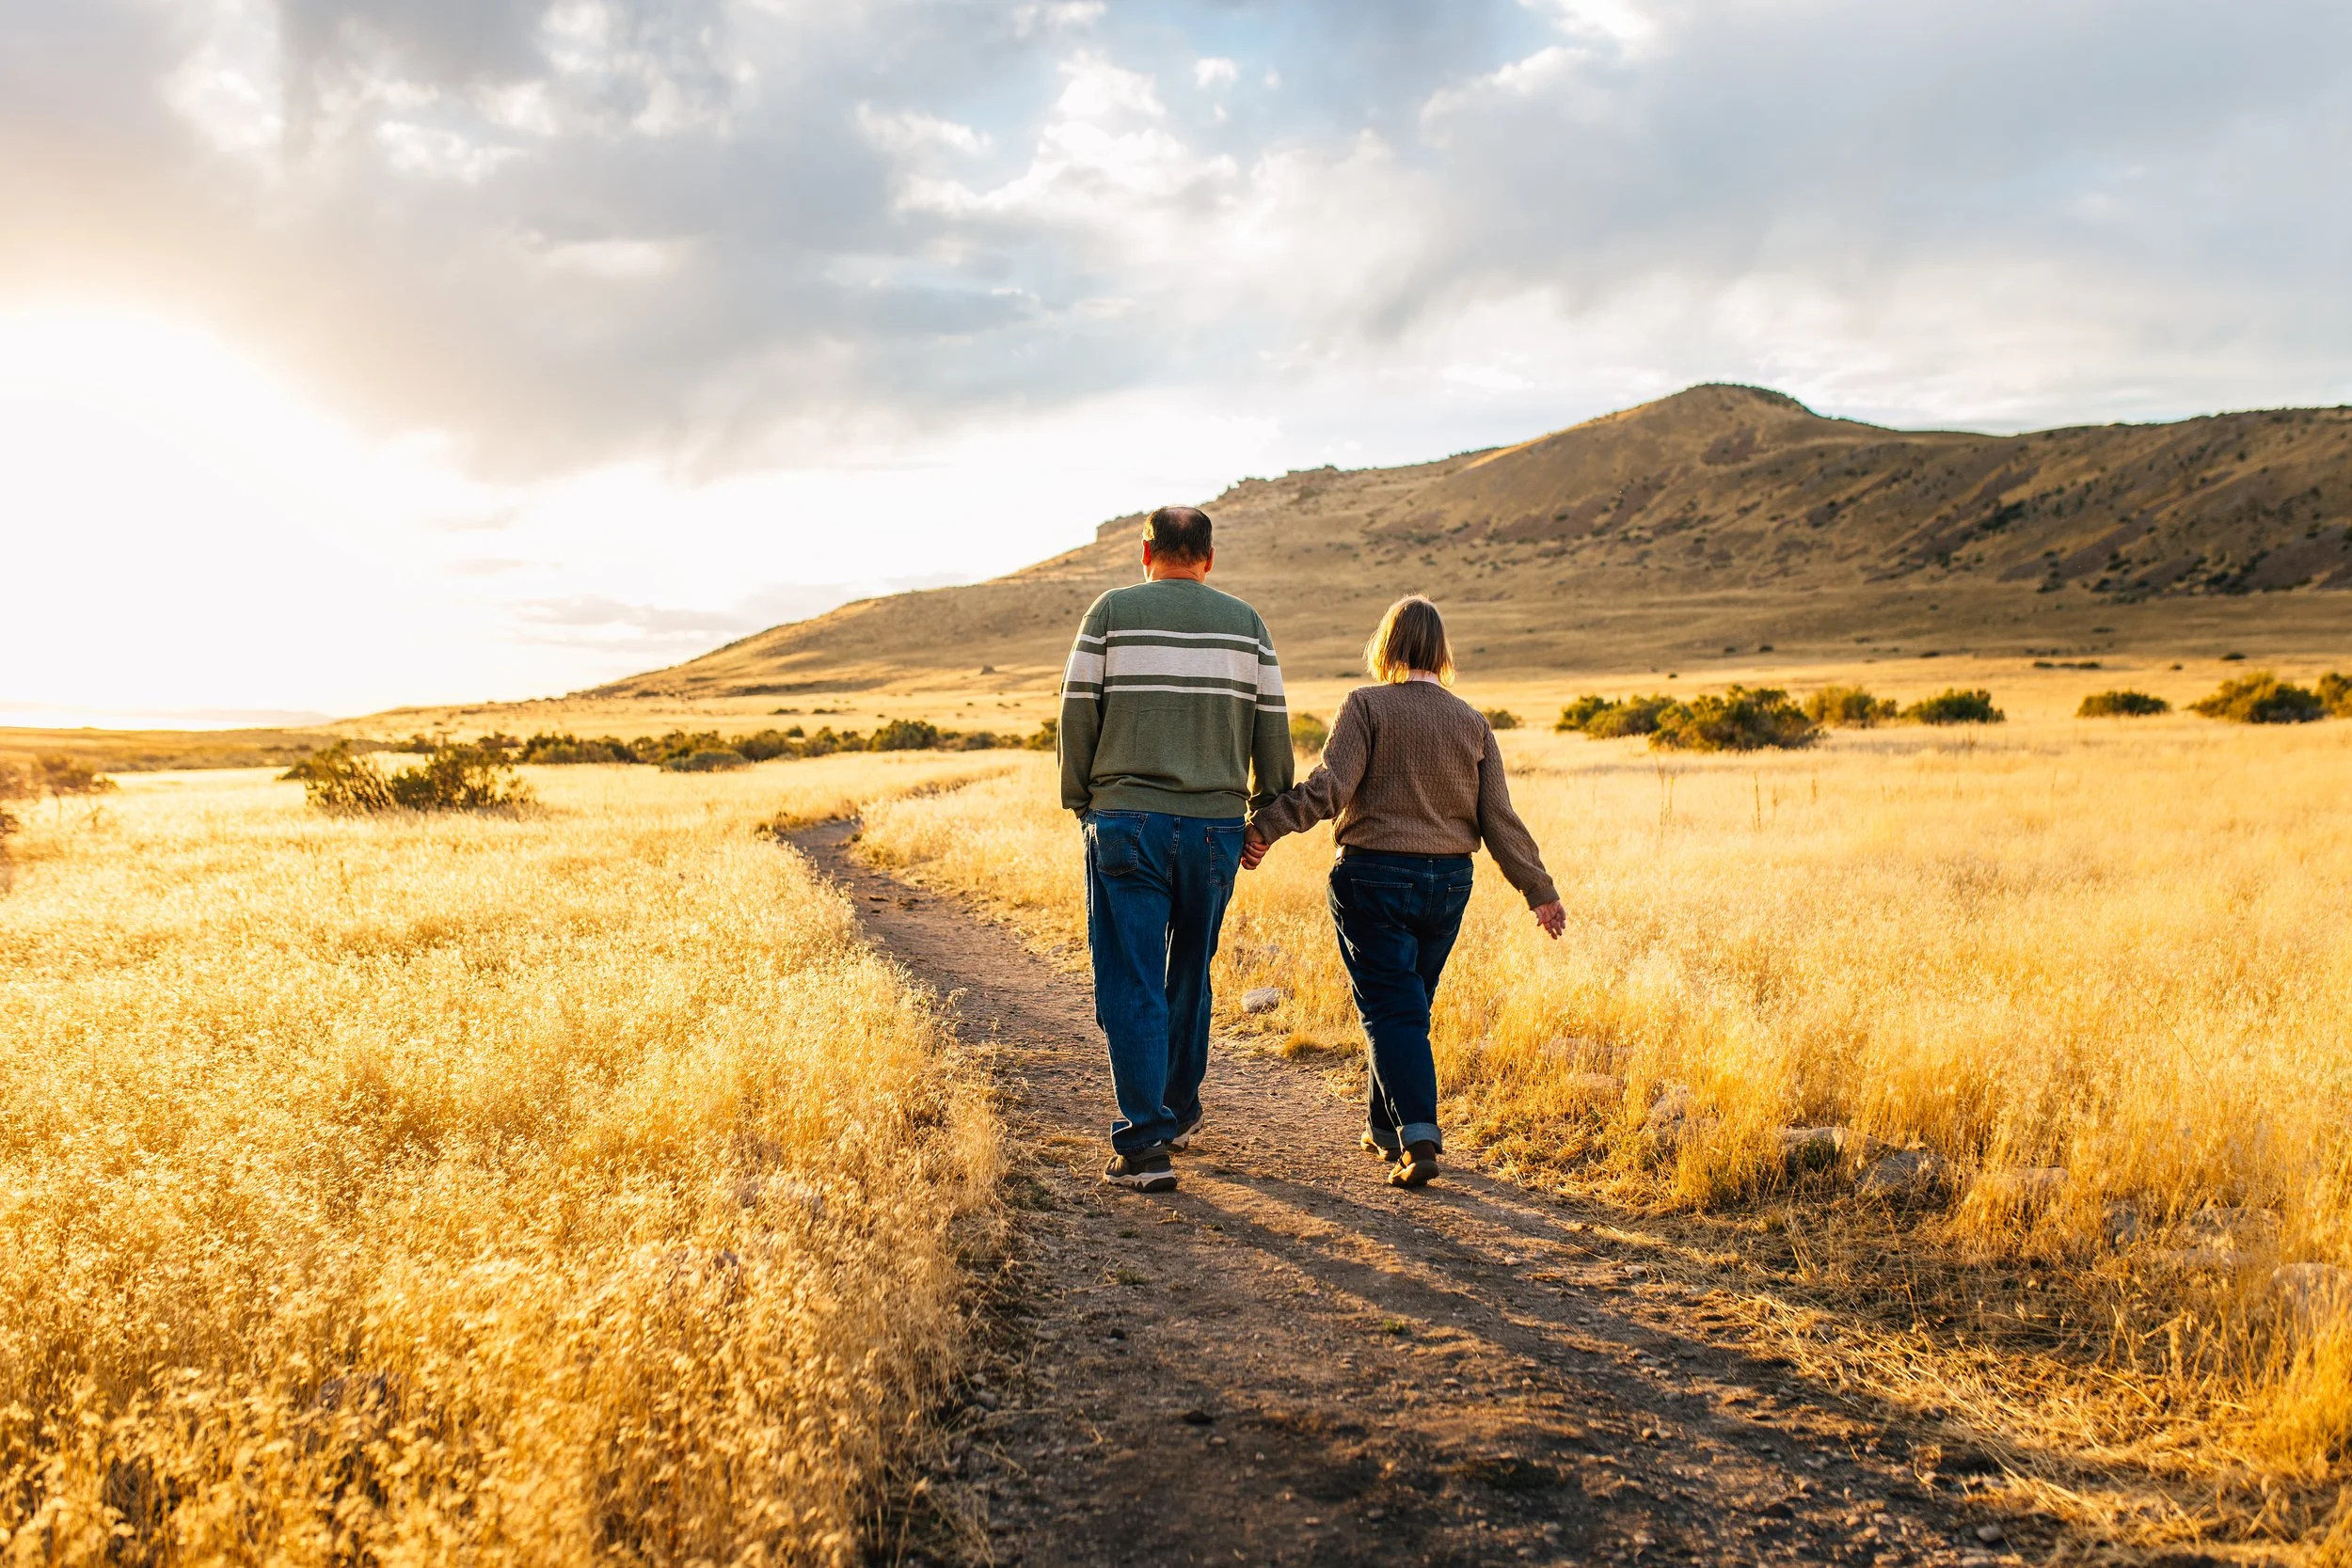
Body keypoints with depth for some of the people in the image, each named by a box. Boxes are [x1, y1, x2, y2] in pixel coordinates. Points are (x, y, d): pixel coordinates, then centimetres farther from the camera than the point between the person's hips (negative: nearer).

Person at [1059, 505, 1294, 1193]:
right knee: (1188, 975, 19)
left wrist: (1081, 803, 10)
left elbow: (1078, 715, -1)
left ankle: (1145, 1145, -6)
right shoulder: (1245, 622, 7)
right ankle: (1180, 1110, 32)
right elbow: (1271, 727, 6)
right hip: (1214, 824, 3)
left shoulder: (1112, 612, 1)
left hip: (1125, 821, -3)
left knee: (1132, 984, -1)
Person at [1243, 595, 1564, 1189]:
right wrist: (1539, 891, 9)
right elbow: (1499, 820, 3)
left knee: (1391, 1011, -2)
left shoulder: (1367, 706, -7)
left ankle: (1418, 1135, -15)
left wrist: (1266, 824, -18)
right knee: (1408, 1006, 17)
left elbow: (1329, 787, -20)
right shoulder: (1472, 723, 5)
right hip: (1448, 883, 4)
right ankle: (1384, 1127, 29)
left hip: (1373, 877, -4)